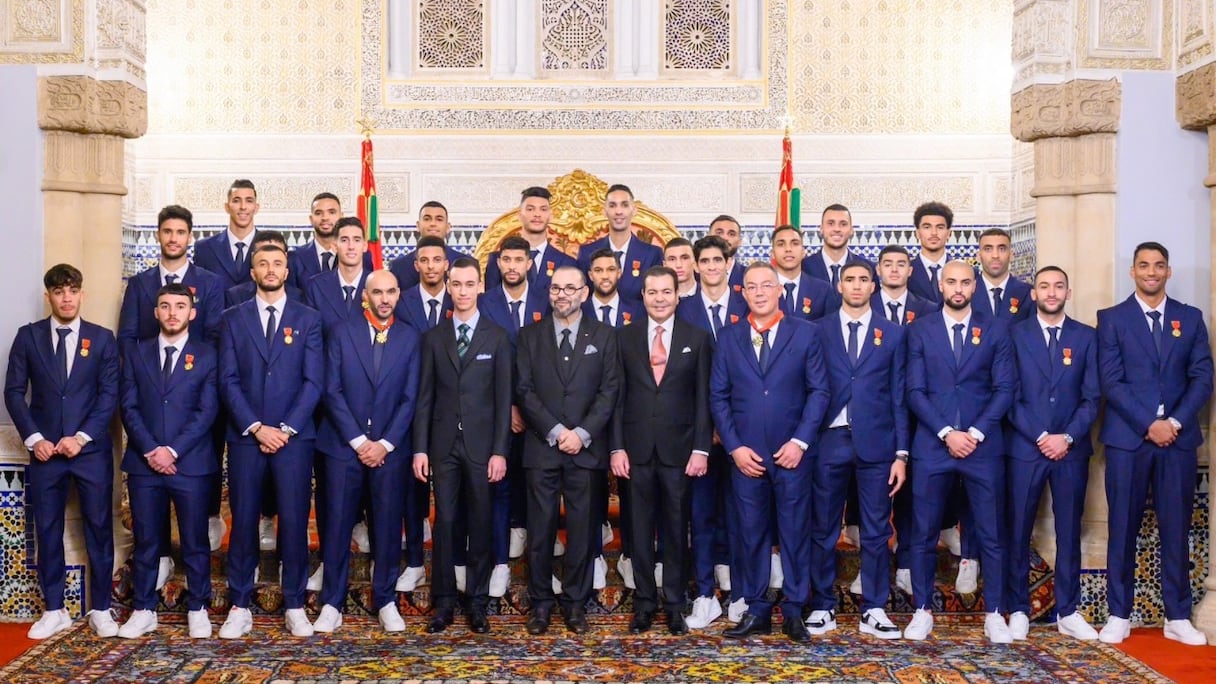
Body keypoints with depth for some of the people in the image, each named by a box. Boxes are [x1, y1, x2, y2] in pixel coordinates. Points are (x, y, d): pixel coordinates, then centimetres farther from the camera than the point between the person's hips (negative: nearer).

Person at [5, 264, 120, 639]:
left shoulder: (103, 338, 3)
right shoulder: (28, 336, 5)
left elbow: (110, 394, -2)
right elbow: (14, 391, 3)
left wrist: (82, 437, -12)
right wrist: (33, 438, -8)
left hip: (92, 450, -1)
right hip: (45, 450, 1)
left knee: (99, 528, 3)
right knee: (47, 531, 6)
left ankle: (100, 609, 13)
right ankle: (54, 611, 18)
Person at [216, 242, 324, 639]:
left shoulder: (308, 319, 7)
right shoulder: (233, 319, 9)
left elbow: (314, 381, 0)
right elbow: (228, 381, 1)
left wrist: (286, 429, -9)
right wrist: (256, 427, -9)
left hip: (294, 437, -1)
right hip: (245, 436, 1)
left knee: (294, 522, 1)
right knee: (243, 521, 3)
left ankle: (295, 606, 11)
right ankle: (239, 607, 13)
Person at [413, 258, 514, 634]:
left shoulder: (497, 338, 2)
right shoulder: (433, 337, 8)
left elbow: (504, 399, -1)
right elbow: (425, 397, 6)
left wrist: (500, 451, -7)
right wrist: (420, 448, 0)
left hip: (482, 444, -1)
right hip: (444, 444, 1)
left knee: (481, 524, 5)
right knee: (444, 523, 4)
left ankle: (478, 602, 15)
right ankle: (444, 602, 14)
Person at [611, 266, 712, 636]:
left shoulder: (697, 338, 3)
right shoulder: (626, 337, 5)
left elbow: (703, 398, 1)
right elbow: (618, 396, 4)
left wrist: (701, 448, -5)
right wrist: (617, 447, -2)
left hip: (678, 449, -1)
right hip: (637, 449, 1)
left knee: (676, 529, 7)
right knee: (641, 529, 7)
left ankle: (674, 604, 18)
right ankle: (644, 602, 18)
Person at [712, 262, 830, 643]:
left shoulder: (804, 334, 3)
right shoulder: (728, 338, 8)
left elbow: (818, 391, 0)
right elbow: (718, 396, 5)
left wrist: (801, 441, -9)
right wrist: (734, 447, -5)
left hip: (791, 452, -1)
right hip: (746, 454, 2)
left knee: (795, 532, 5)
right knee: (751, 533, 6)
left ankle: (794, 611, 16)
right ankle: (756, 612, 16)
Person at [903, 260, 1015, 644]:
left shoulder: (996, 330, 7)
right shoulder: (920, 330, 6)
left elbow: (1005, 388, 1)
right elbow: (915, 391, 0)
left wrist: (975, 433, -10)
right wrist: (947, 433, -11)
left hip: (983, 445, 0)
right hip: (932, 445, 0)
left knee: (991, 534, 4)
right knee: (924, 533, 4)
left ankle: (994, 614, 15)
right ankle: (922, 611, 14)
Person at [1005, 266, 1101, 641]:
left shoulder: (1086, 337, 7)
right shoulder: (1015, 335, 3)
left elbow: (1092, 397, 2)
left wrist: (1067, 437, -10)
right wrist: (1040, 437, -10)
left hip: (1071, 449, 2)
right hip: (1025, 447, -1)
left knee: (1069, 532, 7)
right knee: (1018, 532, 2)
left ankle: (1068, 612, 16)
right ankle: (1019, 610, 11)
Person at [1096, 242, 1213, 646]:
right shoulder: (1112, 319, 3)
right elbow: (1111, 382, -5)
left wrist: (1176, 422, -10)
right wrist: (1149, 425, -12)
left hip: (1179, 436, 2)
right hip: (1128, 437, -2)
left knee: (1176, 529, 5)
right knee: (1123, 529, 3)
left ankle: (1177, 617, 15)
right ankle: (1119, 616, 10)